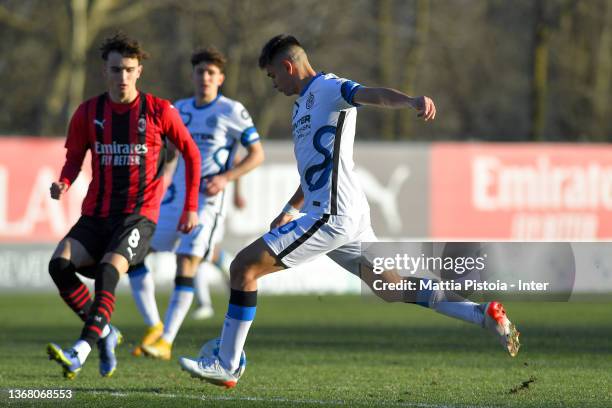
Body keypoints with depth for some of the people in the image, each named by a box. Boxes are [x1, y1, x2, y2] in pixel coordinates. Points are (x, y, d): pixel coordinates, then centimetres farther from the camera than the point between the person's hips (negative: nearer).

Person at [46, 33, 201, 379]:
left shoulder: (160, 111, -1)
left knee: (108, 269, -30)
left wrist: (191, 208, 7)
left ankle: (81, 351, -39)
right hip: (97, 214, 4)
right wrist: (63, 184, -8)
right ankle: (106, 334, 0)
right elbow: (75, 158, 15)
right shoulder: (88, 113, 5)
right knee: (60, 264, -20)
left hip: (139, 215, -3)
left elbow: (191, 153, 10)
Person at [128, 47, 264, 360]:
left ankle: (165, 342, -14)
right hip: (175, 196, 6)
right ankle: (153, 327, 8)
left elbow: (257, 154, -3)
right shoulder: (180, 109, 11)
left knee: (186, 267, -16)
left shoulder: (232, 111, -5)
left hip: (207, 201, -6)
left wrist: (225, 177, -15)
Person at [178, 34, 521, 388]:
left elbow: (374, 94, -27)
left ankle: (227, 365, -5)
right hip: (349, 216, 10)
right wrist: (290, 210, 41)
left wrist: (412, 101, -47)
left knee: (244, 266, -8)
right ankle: (485, 314, 8)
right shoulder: (302, 105, 24)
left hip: (332, 216, -10)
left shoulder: (327, 88, -6)